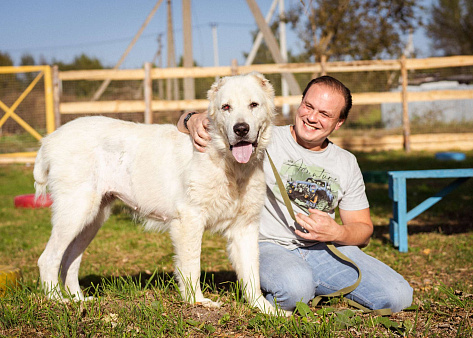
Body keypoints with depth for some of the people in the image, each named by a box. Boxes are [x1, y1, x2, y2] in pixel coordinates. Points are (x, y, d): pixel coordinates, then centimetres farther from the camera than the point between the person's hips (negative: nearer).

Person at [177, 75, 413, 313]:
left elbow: (363, 229, 15)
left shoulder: (347, 163, 12)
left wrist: (337, 233, -9)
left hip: (323, 249, 4)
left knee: (397, 295, -17)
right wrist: (193, 120, -25)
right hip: (269, 248, -4)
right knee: (295, 288, -40)